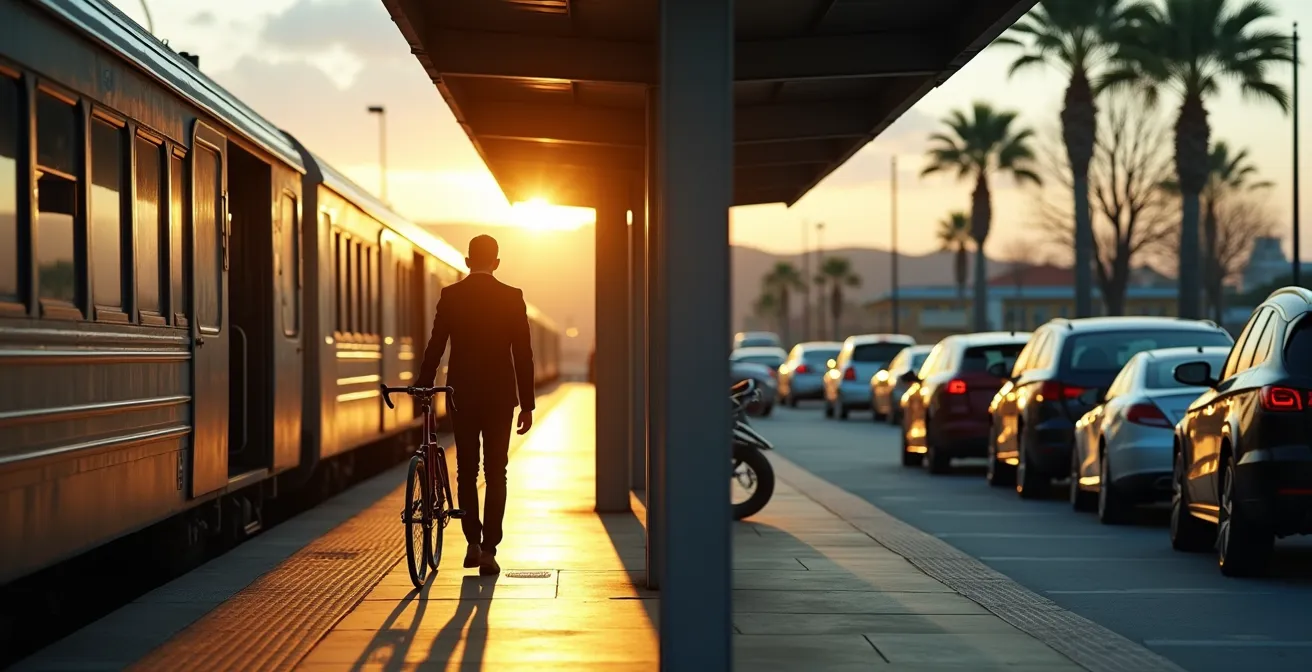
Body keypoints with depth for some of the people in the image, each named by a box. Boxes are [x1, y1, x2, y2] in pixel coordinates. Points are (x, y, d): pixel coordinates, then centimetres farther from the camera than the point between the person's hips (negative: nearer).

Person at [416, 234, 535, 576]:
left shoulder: (451, 296, -2)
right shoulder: (512, 297, -3)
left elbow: (435, 347, -2)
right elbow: (523, 354, -3)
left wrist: (422, 389, 8)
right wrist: (527, 404, 2)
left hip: (462, 395, 1)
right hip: (500, 396, -1)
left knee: (466, 471, 13)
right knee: (495, 473, 4)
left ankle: (473, 543, 9)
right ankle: (489, 550, 0)